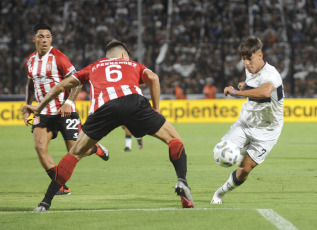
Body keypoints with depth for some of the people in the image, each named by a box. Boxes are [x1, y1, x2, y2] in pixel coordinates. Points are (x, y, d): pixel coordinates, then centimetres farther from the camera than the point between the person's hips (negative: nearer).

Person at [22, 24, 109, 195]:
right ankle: (61, 187, -5)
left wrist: (68, 103, -22)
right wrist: (27, 108, 15)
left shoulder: (58, 57, -11)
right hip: (43, 113, 5)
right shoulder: (30, 60, 8)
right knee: (40, 147, -14)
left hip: (64, 111, -5)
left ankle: (95, 148, 32)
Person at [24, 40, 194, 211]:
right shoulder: (134, 65, 36)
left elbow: (62, 86, 43)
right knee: (173, 139, 15)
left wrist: (39, 107, 52)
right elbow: (152, 77, 13)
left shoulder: (94, 67, 40)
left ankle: (46, 202, 10)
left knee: (75, 154, 16)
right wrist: (156, 110, 17)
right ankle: (182, 181, -8)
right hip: (133, 99, -1)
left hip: (103, 106, 1)